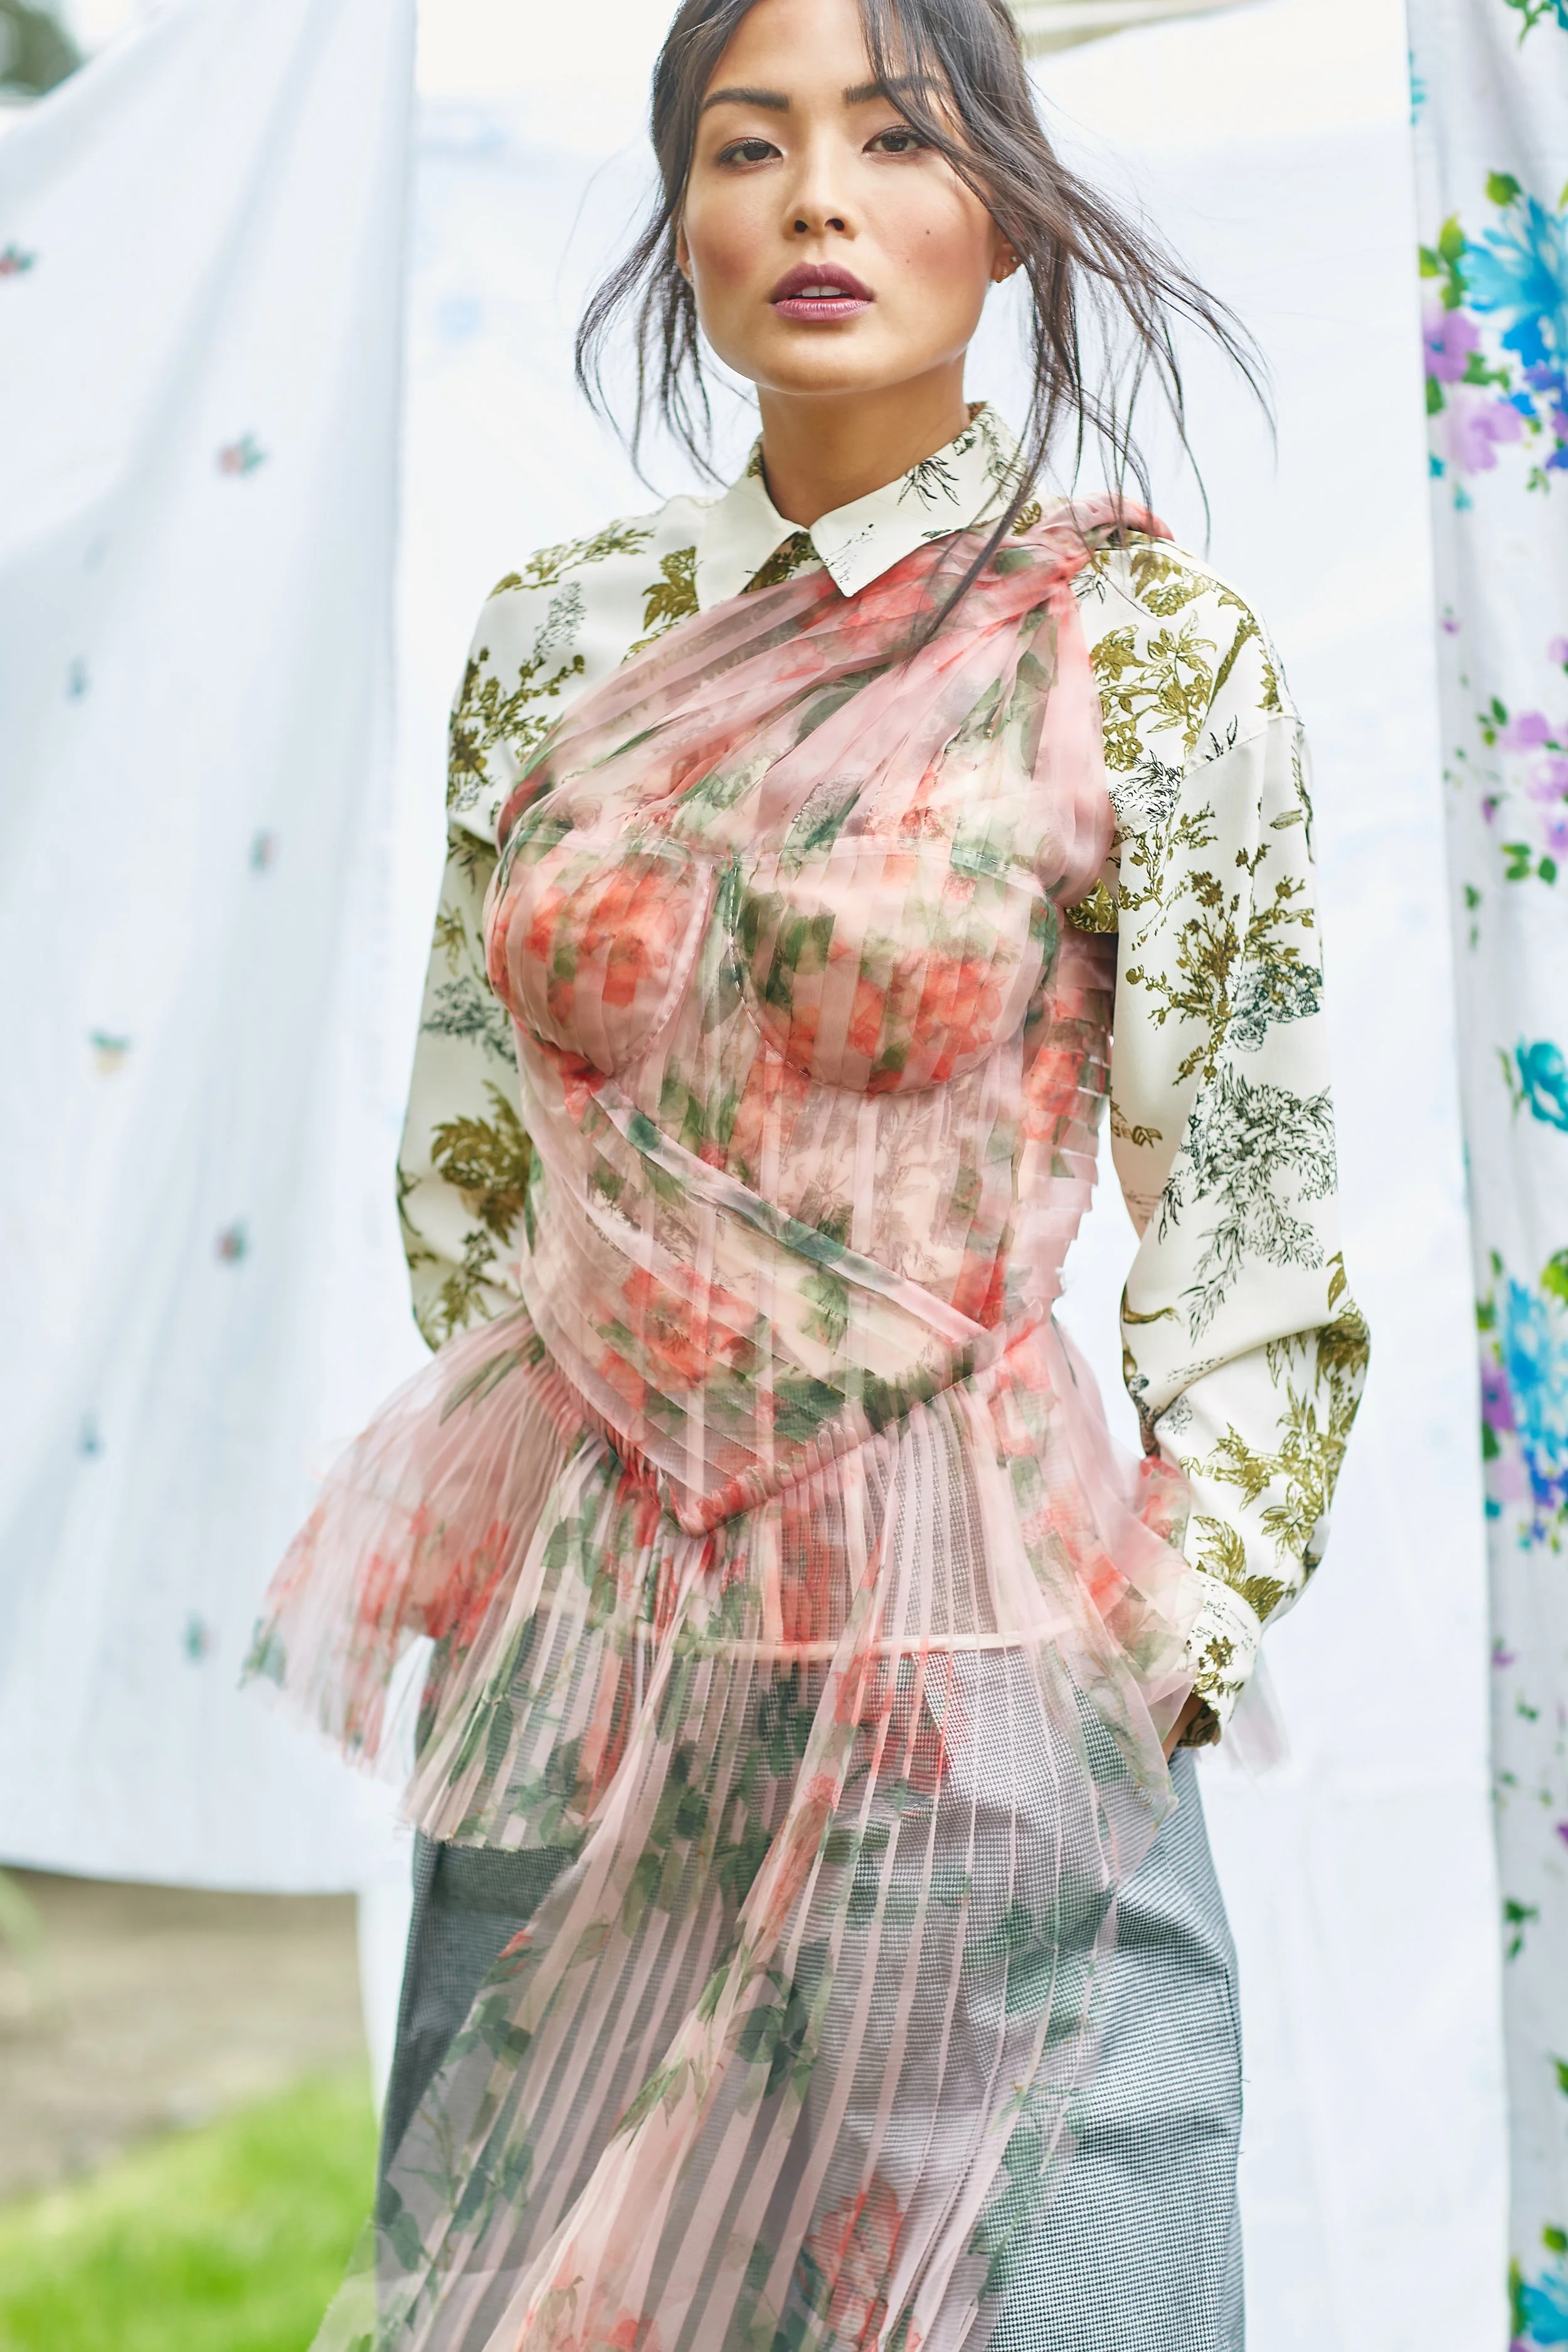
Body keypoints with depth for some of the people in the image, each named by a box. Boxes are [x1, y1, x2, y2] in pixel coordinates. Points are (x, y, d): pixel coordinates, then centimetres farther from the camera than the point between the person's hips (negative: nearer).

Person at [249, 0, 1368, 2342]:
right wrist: (583, 1540, 8)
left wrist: (1173, 1664, -7)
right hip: (569, 1686, 4)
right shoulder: (556, 635, 6)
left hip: (962, 1687, -3)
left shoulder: (1145, 647, -4)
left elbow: (1243, 1230, -2)